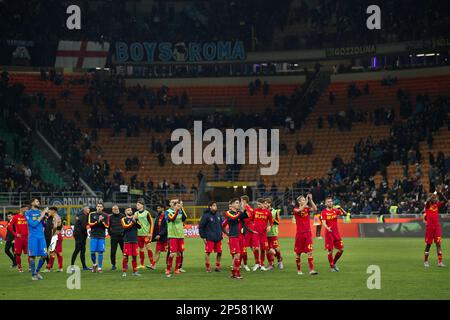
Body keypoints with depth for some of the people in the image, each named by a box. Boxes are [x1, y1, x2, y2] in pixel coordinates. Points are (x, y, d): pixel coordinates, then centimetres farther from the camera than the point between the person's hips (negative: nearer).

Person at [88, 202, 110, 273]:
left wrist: (102, 221, -14)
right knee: (92, 252, -6)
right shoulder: (92, 214, 6)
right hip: (93, 236, 0)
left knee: (100, 252, -4)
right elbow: (90, 224, -3)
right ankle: (94, 264, 19)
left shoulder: (105, 216, 7)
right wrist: (98, 221, -14)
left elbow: (107, 226, 2)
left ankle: (99, 268, 4)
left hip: (101, 236, 0)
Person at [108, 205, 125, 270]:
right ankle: (113, 265, 9)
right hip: (114, 237, 0)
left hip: (122, 236, 0)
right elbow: (108, 227, 8)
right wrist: (110, 234, 1)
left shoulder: (122, 216, 4)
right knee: (113, 252, 0)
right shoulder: (110, 217, 2)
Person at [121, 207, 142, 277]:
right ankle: (124, 271, 2)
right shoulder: (123, 219, 4)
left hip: (135, 240, 4)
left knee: (134, 256, 6)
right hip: (127, 240, -4)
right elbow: (125, 226, -13)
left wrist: (136, 220, -12)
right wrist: (132, 221, -14)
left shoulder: (135, 218, 14)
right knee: (125, 256, -5)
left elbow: (139, 226, 1)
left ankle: (135, 271, 13)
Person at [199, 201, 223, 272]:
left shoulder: (218, 216, 11)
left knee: (219, 252, 6)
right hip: (209, 238, -6)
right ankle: (208, 268, 3)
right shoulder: (206, 216, -8)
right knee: (208, 252, -5)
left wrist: (220, 235, 15)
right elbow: (201, 227, -7)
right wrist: (203, 237, -9)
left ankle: (217, 267, 18)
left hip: (218, 238, 6)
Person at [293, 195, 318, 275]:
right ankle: (299, 270, 19)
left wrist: (311, 200, -16)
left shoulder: (307, 208, 7)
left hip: (308, 233, 2)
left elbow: (315, 209, -12)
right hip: (300, 233, -2)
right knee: (298, 253, 6)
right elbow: (300, 210, -26)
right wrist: (306, 202, -26)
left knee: (309, 251, -8)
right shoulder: (296, 209, -2)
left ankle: (311, 270, -12)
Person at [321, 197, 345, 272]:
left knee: (341, 249, 2)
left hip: (336, 232, 4)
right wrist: (327, 228, -34)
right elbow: (323, 223, -14)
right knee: (330, 251, -3)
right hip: (329, 233, -4)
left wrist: (339, 209, -24)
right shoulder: (324, 212, -4)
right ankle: (332, 267, 8)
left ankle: (334, 263, 21)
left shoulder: (335, 210, 7)